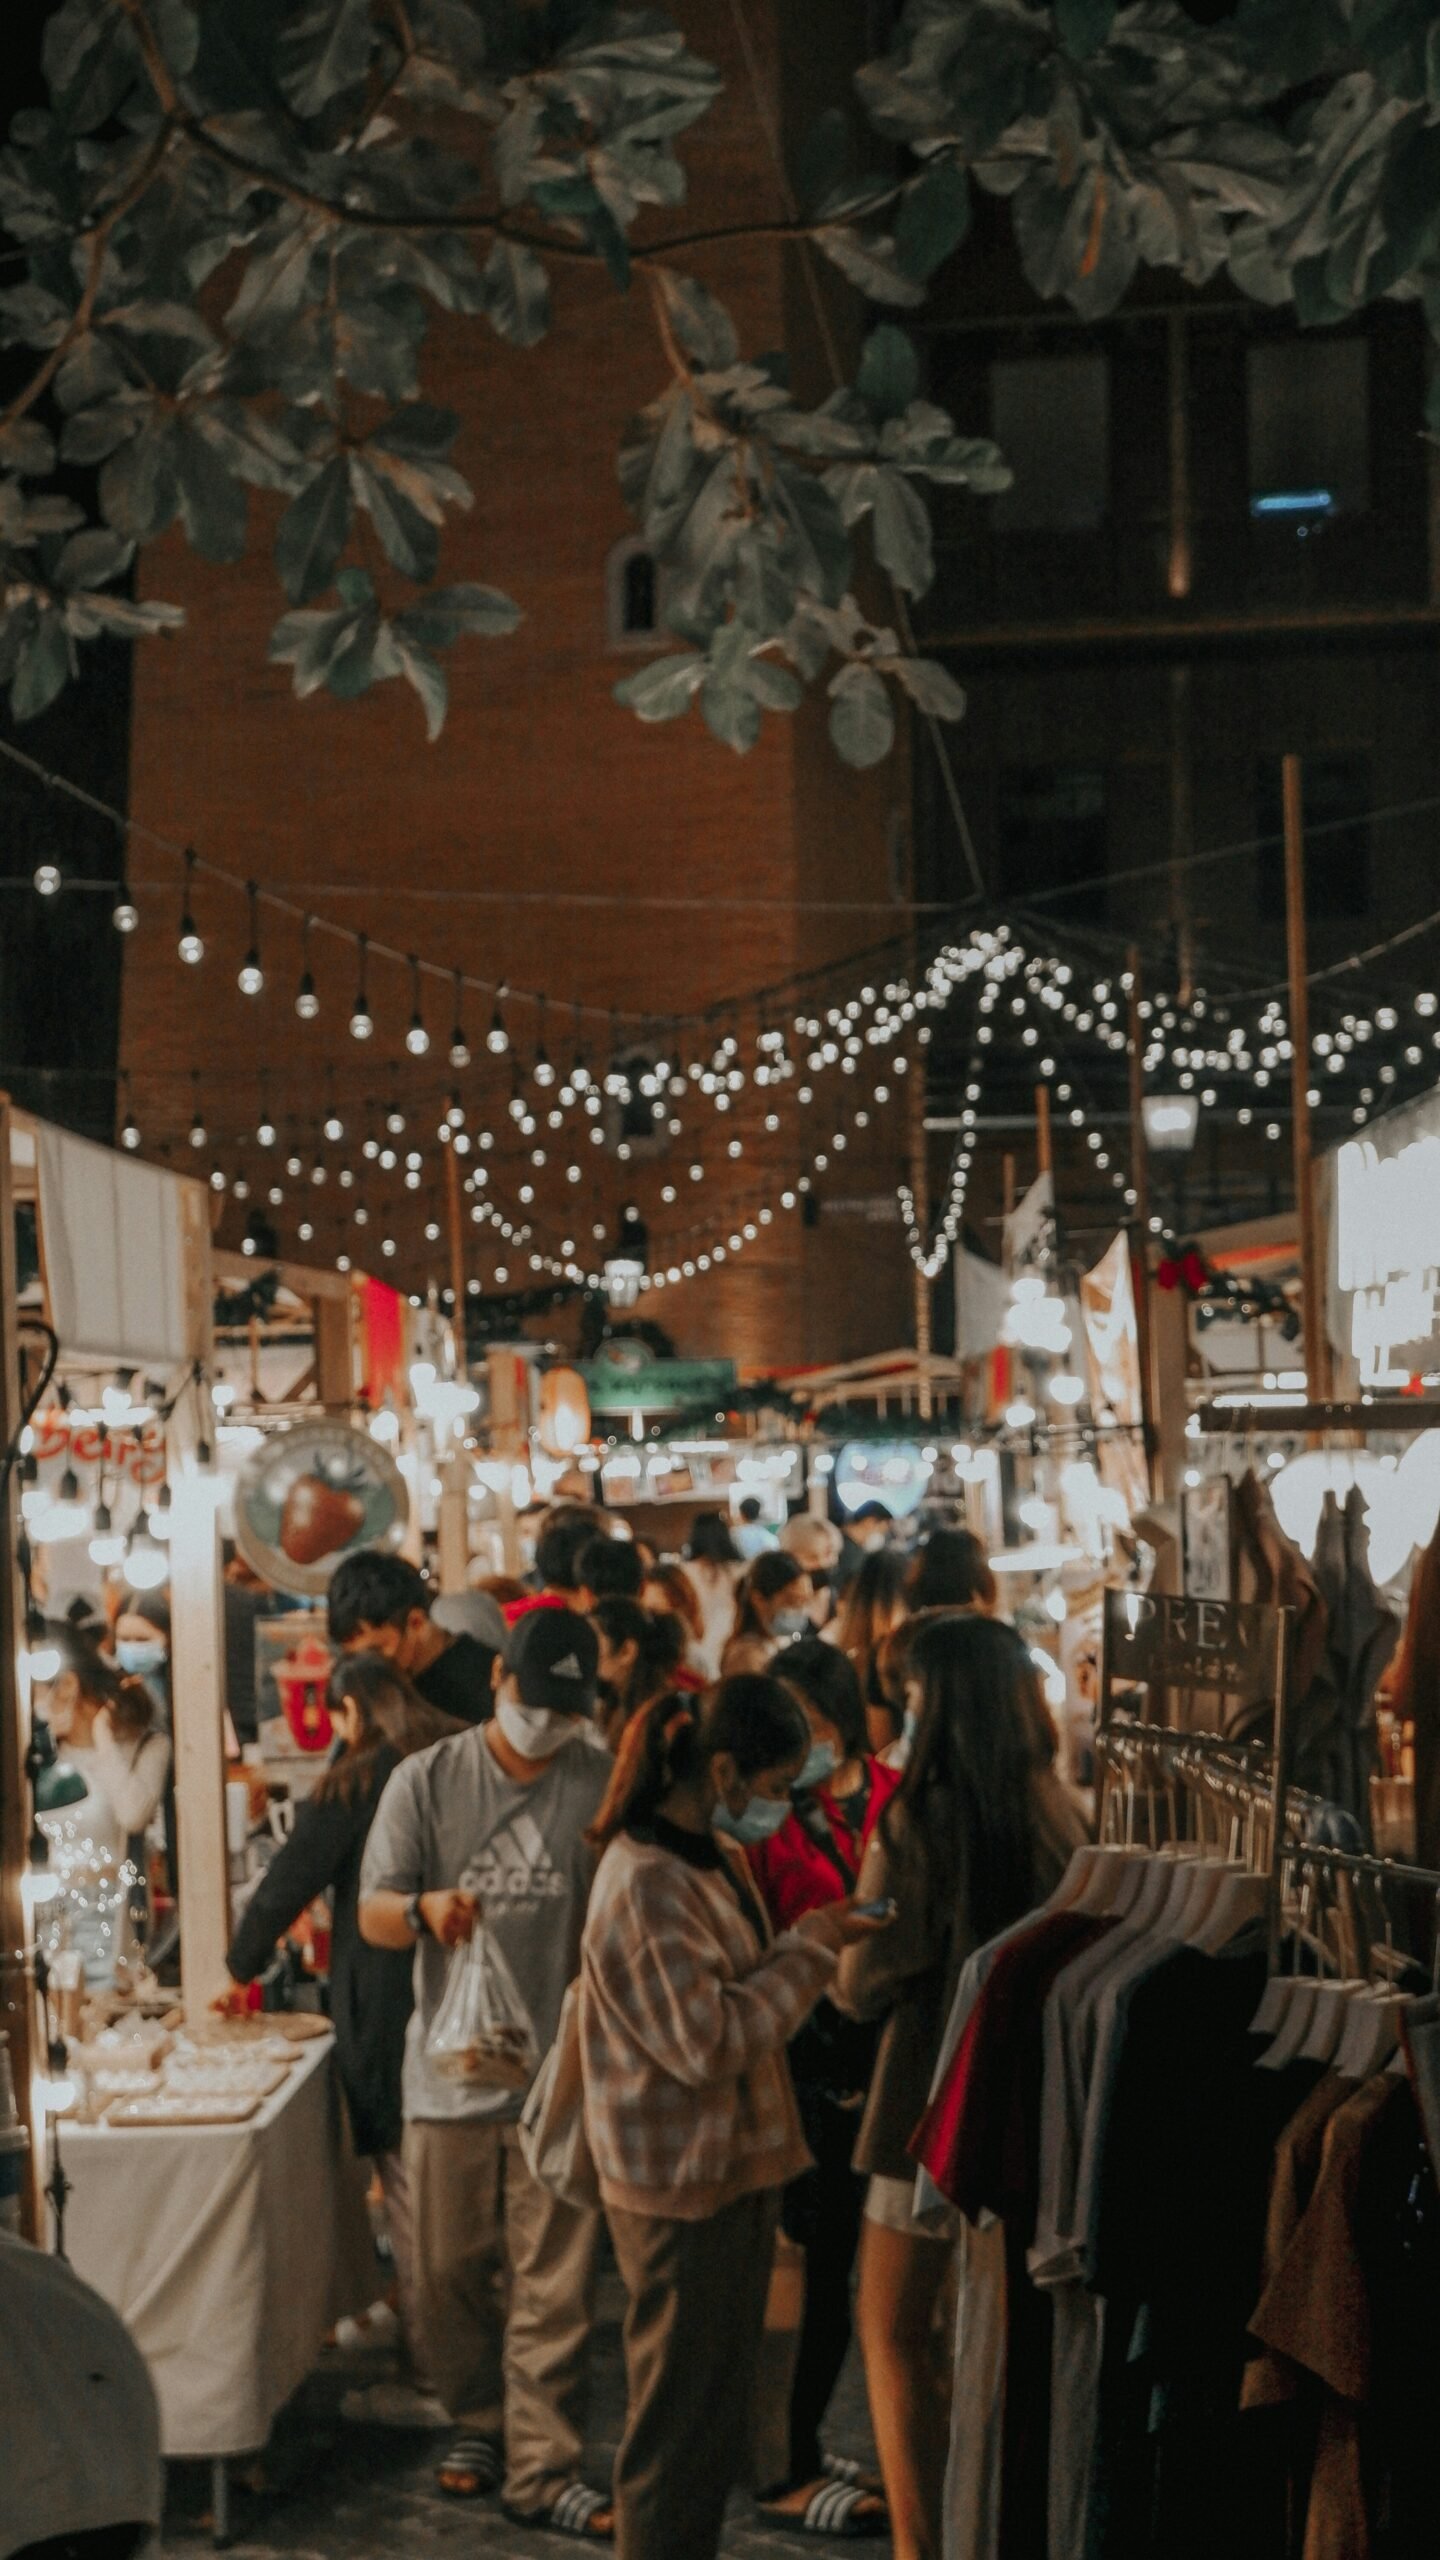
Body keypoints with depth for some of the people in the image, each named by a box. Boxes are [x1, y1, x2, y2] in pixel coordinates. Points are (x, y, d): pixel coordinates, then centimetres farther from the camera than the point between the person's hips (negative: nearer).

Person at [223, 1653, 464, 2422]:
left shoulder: (354, 1783, -10)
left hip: (388, 2012, -6)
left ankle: (428, 2378, 4)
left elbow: (289, 1882, -5)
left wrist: (240, 1968, 10)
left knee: (410, 2193, 0)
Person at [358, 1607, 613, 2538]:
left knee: (556, 2286, -2)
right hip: (451, 2068, 1)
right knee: (450, 2271, 10)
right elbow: (373, 1917, -1)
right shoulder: (427, 1780, 3)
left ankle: (543, 2467, 6)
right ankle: (480, 2421, 31)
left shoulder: (604, 1787, 1)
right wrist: (424, 1909, -22)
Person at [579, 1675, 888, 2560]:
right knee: (680, 2421, 1)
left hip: (736, 2164, 10)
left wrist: (807, 1943, 3)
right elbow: (705, 2041, -25)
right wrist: (808, 1953, -19)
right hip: (682, 2188, -10)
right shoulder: (646, 1883, -24)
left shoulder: (716, 1853, 8)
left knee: (721, 2418, 20)